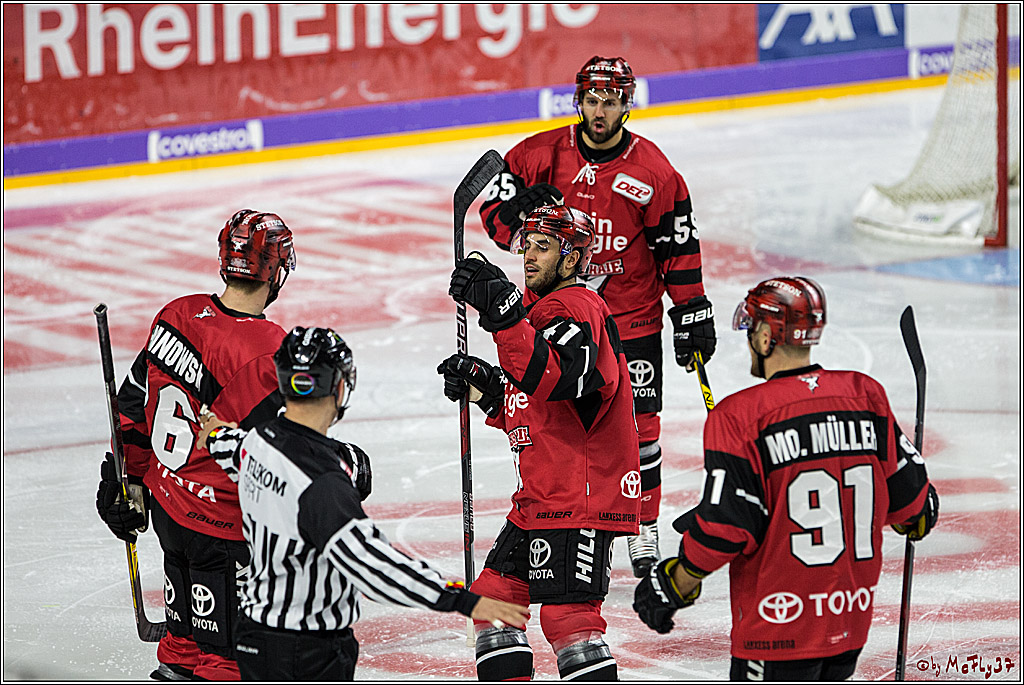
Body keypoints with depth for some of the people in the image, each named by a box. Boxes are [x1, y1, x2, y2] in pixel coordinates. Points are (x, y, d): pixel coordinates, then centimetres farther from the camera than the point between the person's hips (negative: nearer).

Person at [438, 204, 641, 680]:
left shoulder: (574, 310, -13)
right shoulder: (543, 311, 20)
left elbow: (550, 378, -33)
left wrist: (504, 311, -37)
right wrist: (482, 383, 11)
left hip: (578, 499, -11)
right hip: (540, 499, 11)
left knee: (568, 618, -17)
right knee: (494, 598, 14)